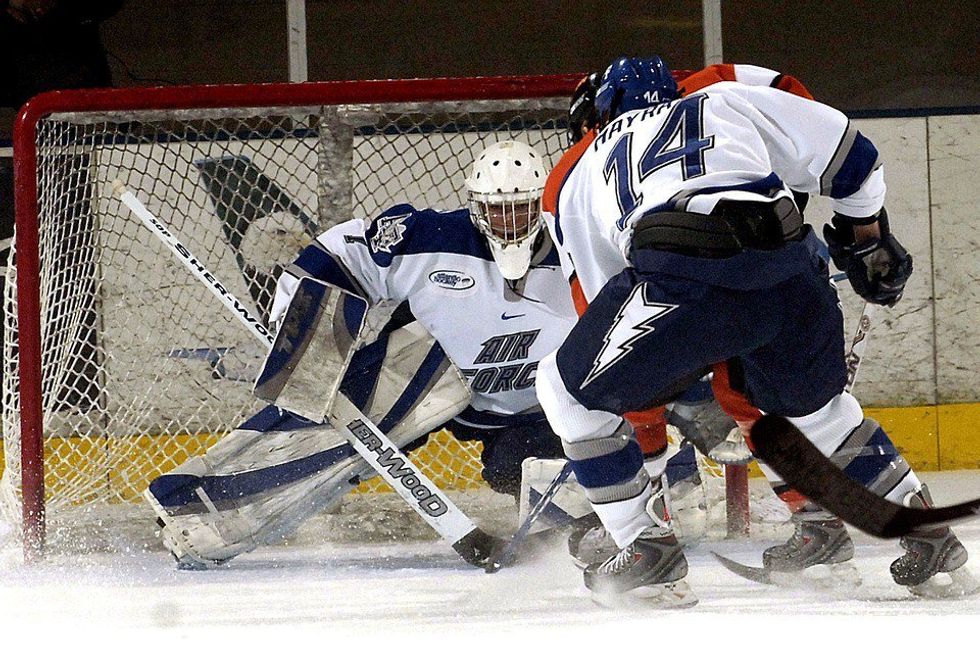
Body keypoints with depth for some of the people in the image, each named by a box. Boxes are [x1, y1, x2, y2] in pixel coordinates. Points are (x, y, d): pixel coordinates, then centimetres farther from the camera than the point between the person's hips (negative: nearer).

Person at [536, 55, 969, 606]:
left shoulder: (577, 181, 32)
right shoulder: (729, 101, 33)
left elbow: (602, 294, 35)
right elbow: (845, 154, 28)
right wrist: (869, 243, 43)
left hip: (682, 280, -3)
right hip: (791, 278, 3)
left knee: (570, 389, 18)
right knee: (811, 402, 31)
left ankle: (647, 548, 13)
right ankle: (925, 530, 34)